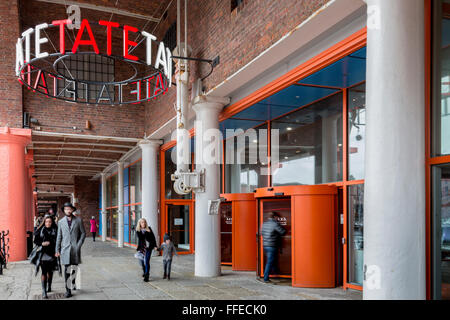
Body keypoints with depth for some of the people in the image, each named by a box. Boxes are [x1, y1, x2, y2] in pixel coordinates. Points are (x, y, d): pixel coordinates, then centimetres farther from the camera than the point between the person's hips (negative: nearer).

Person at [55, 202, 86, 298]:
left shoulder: (78, 220, 2)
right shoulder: (61, 222, 6)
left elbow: (83, 233, 5)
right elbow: (59, 236, 9)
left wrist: (79, 245, -6)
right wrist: (57, 250, 7)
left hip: (75, 248, 0)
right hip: (65, 249, 0)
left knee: (74, 269, 7)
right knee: (67, 270, -4)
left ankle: (73, 285, 27)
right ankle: (68, 290, 0)